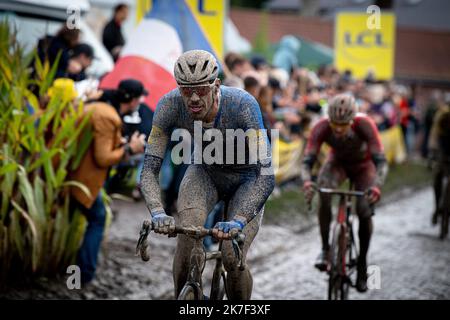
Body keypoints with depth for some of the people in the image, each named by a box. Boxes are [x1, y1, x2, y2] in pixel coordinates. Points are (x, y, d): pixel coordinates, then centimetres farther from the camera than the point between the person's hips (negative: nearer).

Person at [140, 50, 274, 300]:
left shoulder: (243, 105, -35)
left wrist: (238, 222, -51)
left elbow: (266, 176, -39)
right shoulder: (170, 105, -27)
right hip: (204, 173, 2)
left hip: (246, 180, -2)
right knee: (187, 237, -26)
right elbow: (149, 169, -26)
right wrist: (157, 213, -45)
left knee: (233, 259, -18)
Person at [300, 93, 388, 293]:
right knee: (323, 191, -32)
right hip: (337, 162, 1)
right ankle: (325, 248, -18)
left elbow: (381, 161, -41)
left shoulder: (364, 125, -38)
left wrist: (376, 186, -60)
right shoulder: (321, 128, -34)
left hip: (363, 165, -1)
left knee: (364, 212, -18)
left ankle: (362, 263, 5)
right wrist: (307, 182, -58)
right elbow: (307, 161, -36)